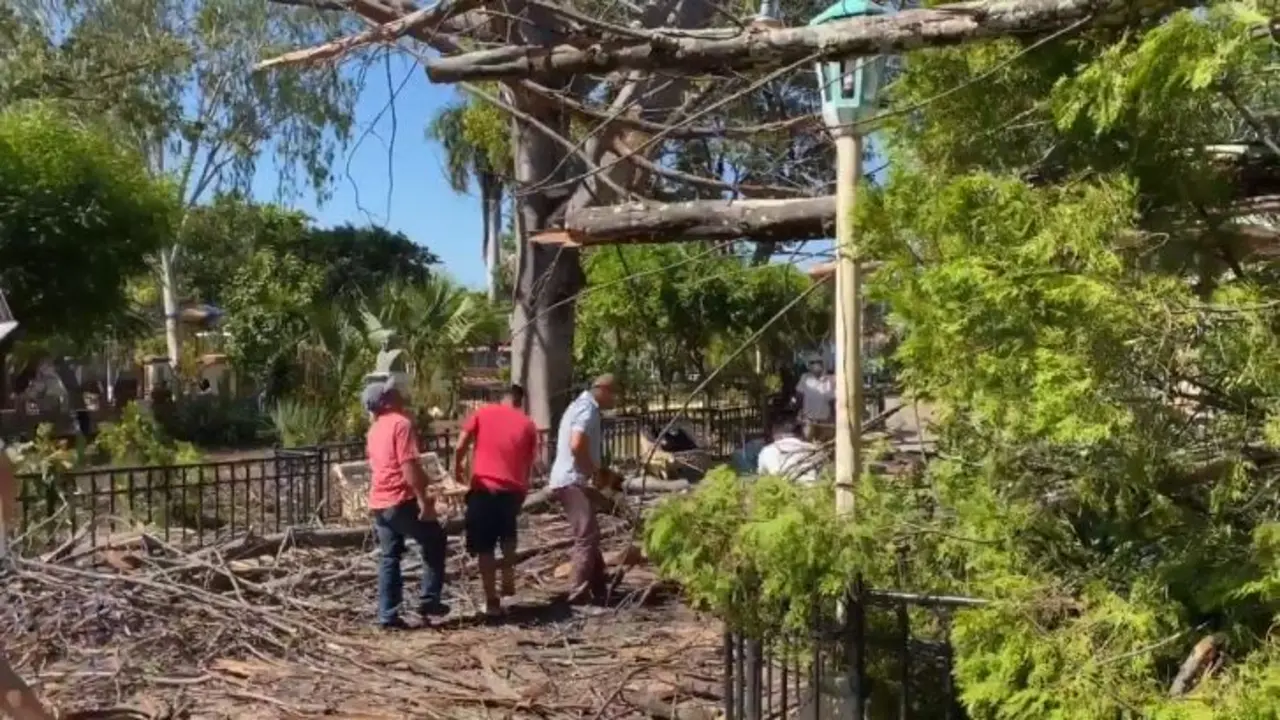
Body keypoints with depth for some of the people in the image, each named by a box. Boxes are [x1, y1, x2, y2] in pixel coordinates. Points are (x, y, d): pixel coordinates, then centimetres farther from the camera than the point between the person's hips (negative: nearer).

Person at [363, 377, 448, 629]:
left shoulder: (375, 428, 15)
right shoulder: (401, 423, -13)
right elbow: (408, 466, -20)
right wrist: (424, 499, -19)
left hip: (378, 502, 8)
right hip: (400, 500, -8)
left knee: (389, 557, 11)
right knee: (434, 540, 9)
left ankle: (387, 615, 9)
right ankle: (428, 599, 7)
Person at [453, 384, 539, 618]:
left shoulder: (483, 412, 7)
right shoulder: (528, 424, 11)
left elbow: (460, 447, -1)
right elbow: (529, 465, 13)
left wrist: (457, 469, 17)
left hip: (484, 487, -2)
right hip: (514, 489, 2)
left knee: (484, 546, 6)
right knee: (507, 533, 30)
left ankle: (492, 601, 6)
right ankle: (508, 581, 30)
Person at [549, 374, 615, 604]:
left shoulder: (582, 405, 19)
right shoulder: (588, 409, -14)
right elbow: (576, 445, -28)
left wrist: (597, 471, 17)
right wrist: (595, 471, -15)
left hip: (573, 481, 11)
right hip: (572, 481, -11)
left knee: (590, 535, 14)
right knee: (587, 536, -10)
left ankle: (599, 590, 20)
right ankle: (579, 593, -7)